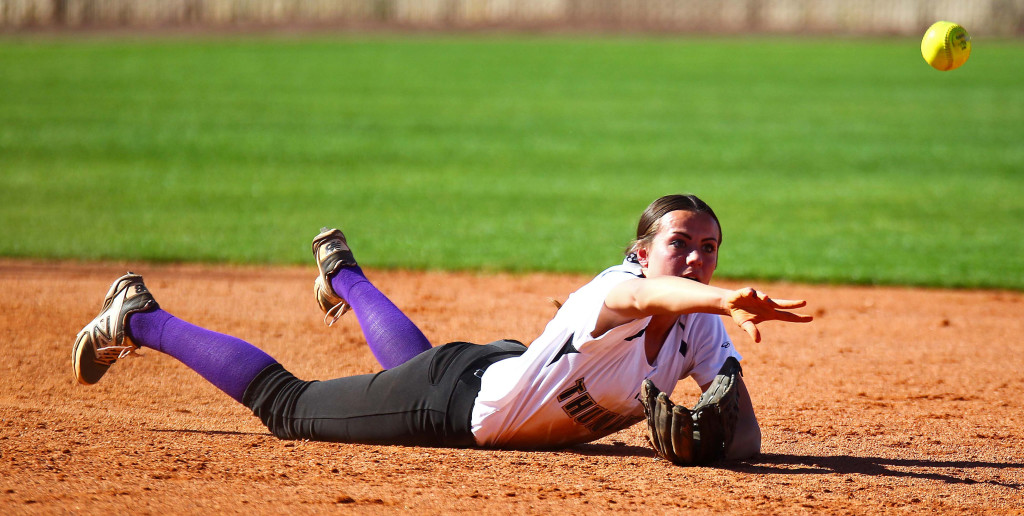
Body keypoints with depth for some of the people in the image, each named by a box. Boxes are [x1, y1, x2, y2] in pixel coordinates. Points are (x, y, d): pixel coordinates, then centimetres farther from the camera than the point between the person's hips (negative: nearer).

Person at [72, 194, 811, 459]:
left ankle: (345, 274, 65)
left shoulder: (700, 328, -17)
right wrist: (729, 300, -82)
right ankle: (140, 320, 26)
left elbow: (747, 439, -18)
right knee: (284, 404, 9)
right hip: (457, 395, -7)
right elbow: (654, 295, -62)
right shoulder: (616, 291, -38)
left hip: (505, 377, 7)